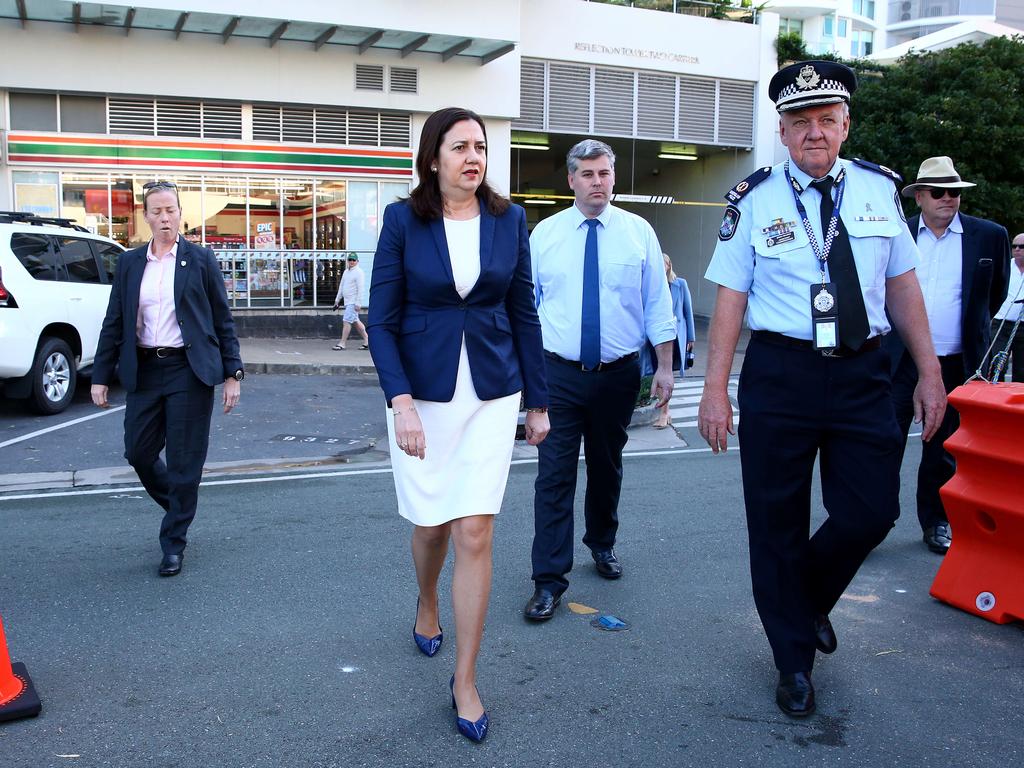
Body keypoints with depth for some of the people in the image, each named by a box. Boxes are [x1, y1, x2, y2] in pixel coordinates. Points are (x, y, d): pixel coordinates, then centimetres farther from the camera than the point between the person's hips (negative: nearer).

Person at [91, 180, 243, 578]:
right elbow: (114, 323, 10)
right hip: (144, 371, 4)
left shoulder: (201, 260, 0)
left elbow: (223, 321, 1)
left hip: (189, 371, -3)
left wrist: (233, 373, -4)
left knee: (184, 462, 1)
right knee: (138, 452, 9)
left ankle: (174, 542, 16)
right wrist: (101, 376, 6)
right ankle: (178, 507, 36)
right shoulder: (129, 263, 8)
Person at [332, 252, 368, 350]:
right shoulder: (346, 272, 16)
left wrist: (357, 303, -20)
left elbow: (360, 289, -15)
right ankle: (367, 341, 15)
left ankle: (342, 344, -9)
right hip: (347, 301, 9)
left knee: (346, 321, -11)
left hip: (353, 302, -9)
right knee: (355, 321, 10)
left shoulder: (358, 272, -10)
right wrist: (337, 299, 21)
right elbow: (341, 286, 24)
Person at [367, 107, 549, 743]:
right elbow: (382, 320, -6)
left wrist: (538, 400, 7)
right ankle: (427, 605, 47)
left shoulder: (509, 220, 1)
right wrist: (401, 402, -17)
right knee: (431, 523, 12)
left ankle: (466, 681, 10)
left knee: (474, 532, -4)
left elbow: (524, 314, 6)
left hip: (492, 393, 1)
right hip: (422, 392, 0)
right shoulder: (403, 221, -4)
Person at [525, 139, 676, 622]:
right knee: (555, 474, -4)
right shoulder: (544, 234, 1)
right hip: (558, 373, -1)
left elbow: (657, 304, 2)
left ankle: (602, 544, 41)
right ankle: (549, 579, 2)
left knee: (607, 467, 18)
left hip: (618, 374, 1)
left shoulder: (638, 232, 1)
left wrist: (665, 367, -1)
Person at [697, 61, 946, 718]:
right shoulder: (755, 199, -2)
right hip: (781, 374, -2)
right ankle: (795, 660, 28)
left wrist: (929, 373, 7)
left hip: (863, 374, 3)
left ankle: (812, 598, 34)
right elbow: (730, 297, -4)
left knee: (872, 510, 0)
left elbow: (903, 286, 10)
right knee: (777, 523, 7)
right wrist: (715, 390, -7)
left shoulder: (879, 189, 7)